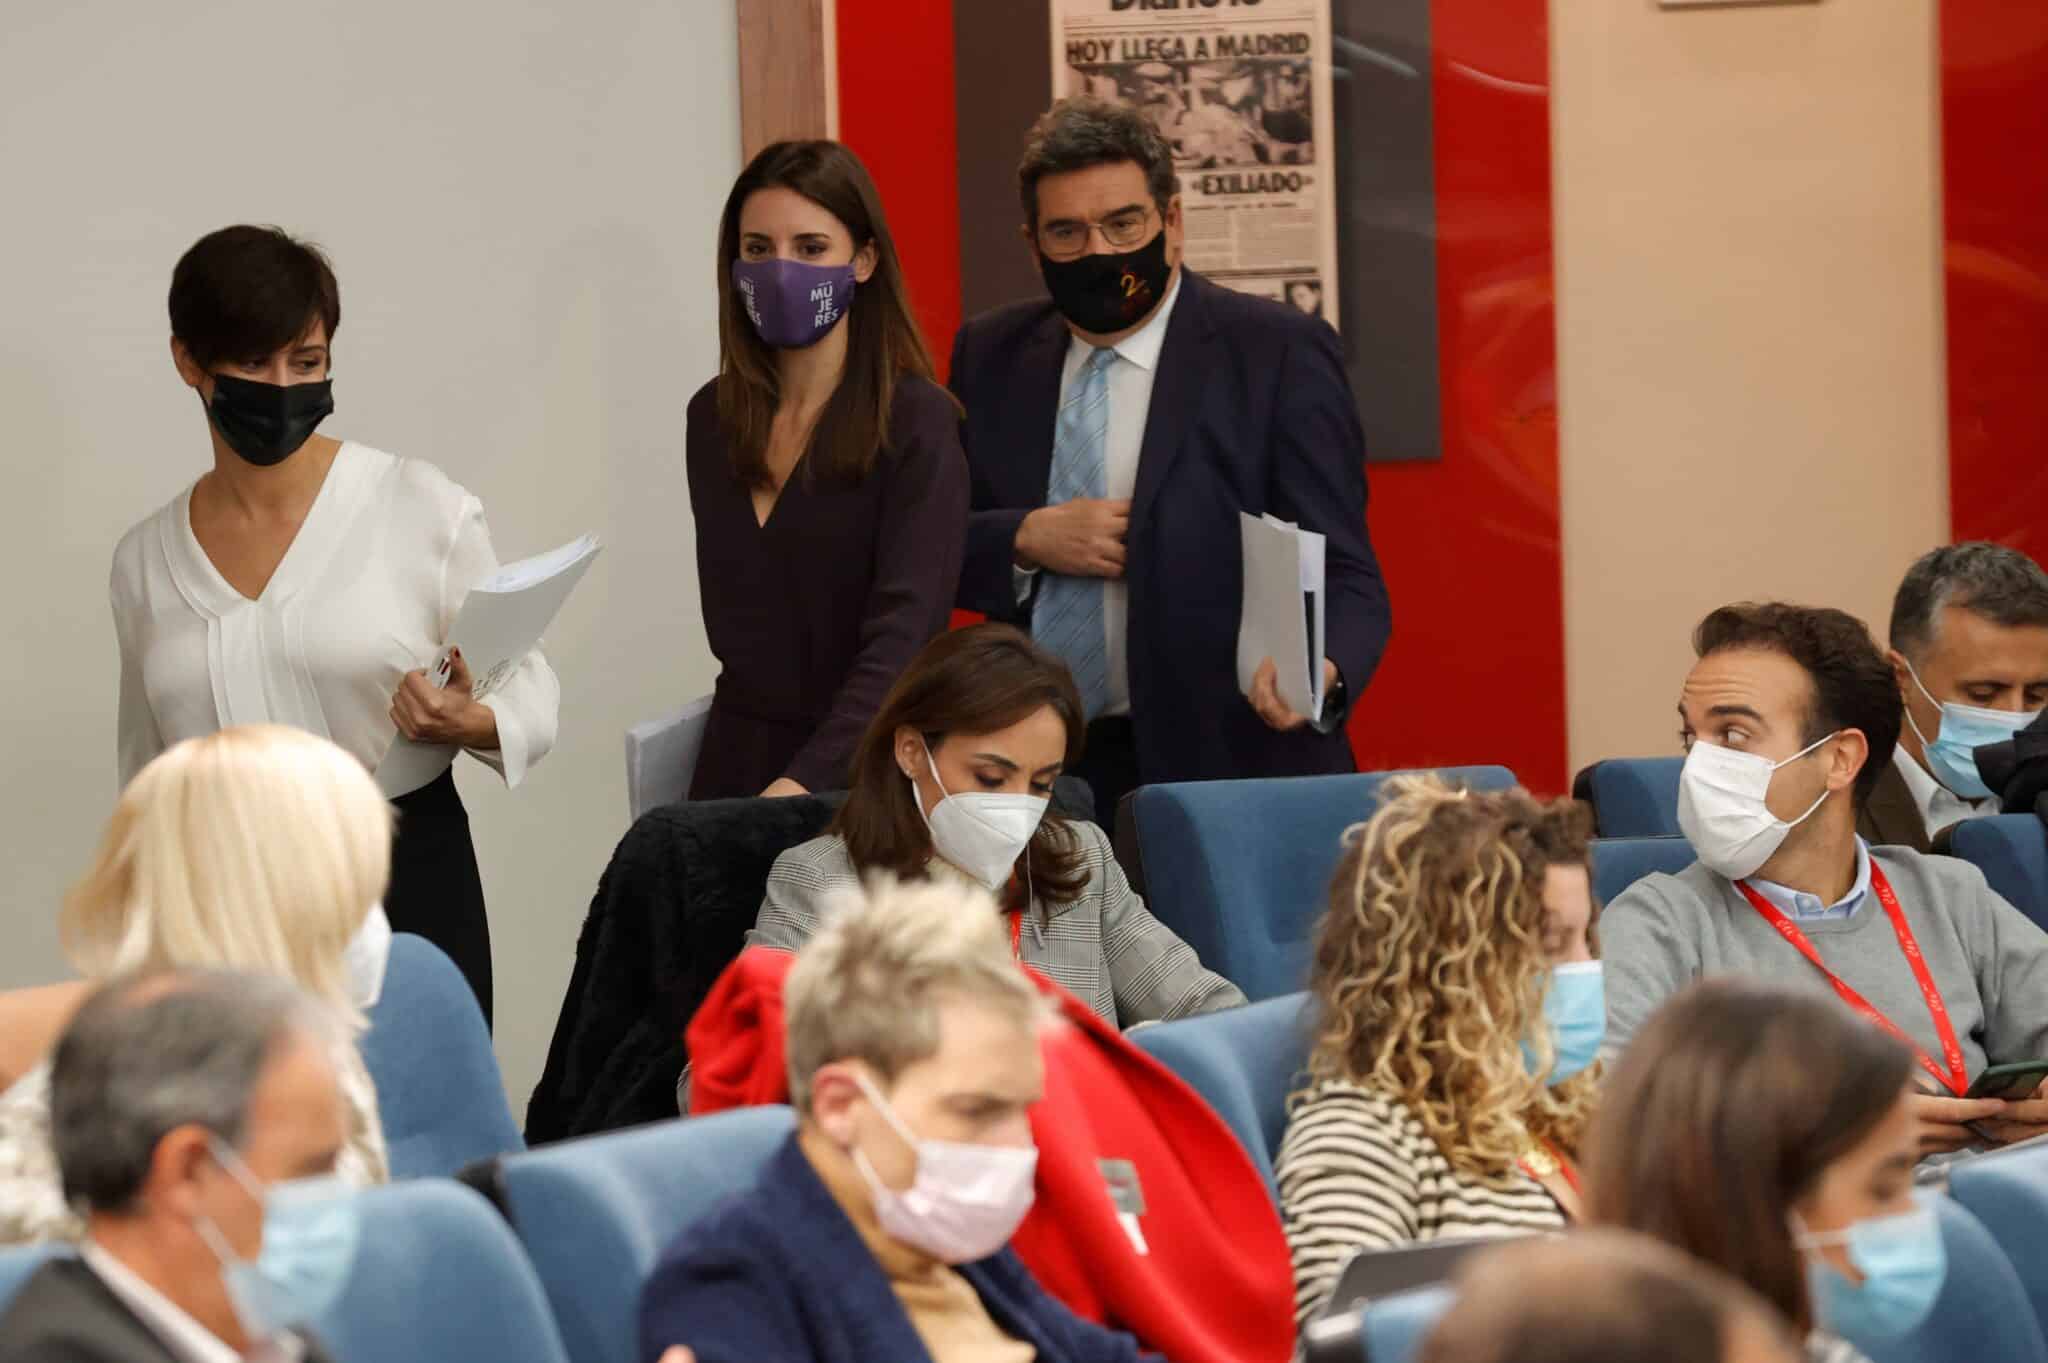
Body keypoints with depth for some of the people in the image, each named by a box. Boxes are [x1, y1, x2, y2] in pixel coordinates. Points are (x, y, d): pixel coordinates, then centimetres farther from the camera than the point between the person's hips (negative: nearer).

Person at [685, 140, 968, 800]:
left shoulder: (917, 423, -12)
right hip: (734, 764, 5)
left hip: (857, 769, -5)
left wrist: (804, 783, -34)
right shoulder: (713, 417, 5)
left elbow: (903, 634, -22)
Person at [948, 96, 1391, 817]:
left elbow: (1340, 574, -8)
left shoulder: (1280, 352, -4)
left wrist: (1318, 670, -30)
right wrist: (1027, 540, -9)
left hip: (1222, 773, -3)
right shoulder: (990, 357, 10)